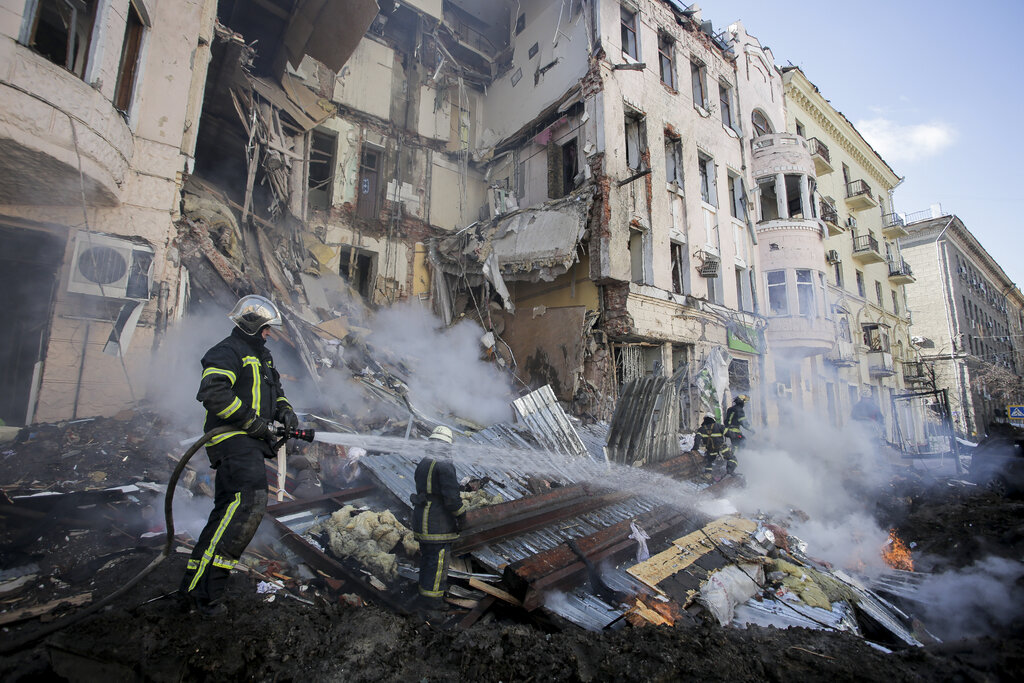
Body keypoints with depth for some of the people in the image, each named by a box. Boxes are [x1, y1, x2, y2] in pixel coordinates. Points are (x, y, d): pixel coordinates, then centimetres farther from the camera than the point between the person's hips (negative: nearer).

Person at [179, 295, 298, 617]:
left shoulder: (261, 355, 24)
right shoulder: (227, 352, -7)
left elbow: (274, 390, 30)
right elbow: (213, 393, -21)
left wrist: (283, 409, 9)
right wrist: (253, 421, -21)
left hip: (250, 441, 10)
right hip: (234, 439, -10)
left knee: (231, 509, 14)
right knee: (248, 501, -24)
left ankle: (198, 575, 27)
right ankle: (201, 588, -19)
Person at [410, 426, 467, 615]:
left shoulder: (423, 464, 7)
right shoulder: (445, 466, -21)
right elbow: (451, 496, -23)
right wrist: (461, 516, -10)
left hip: (421, 518, 9)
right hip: (439, 522, -9)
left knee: (427, 557, 22)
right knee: (438, 561, 4)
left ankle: (425, 591, 35)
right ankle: (432, 600, 14)